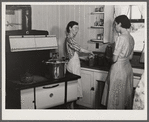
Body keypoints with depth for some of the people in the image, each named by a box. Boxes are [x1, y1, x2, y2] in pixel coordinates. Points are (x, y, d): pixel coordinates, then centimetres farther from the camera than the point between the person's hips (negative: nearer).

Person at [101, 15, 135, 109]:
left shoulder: (121, 37, -19)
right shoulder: (131, 38, 6)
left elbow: (114, 59, -19)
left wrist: (109, 58, 1)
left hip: (118, 69, -8)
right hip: (128, 68, 9)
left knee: (116, 97, 3)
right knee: (126, 94, 17)